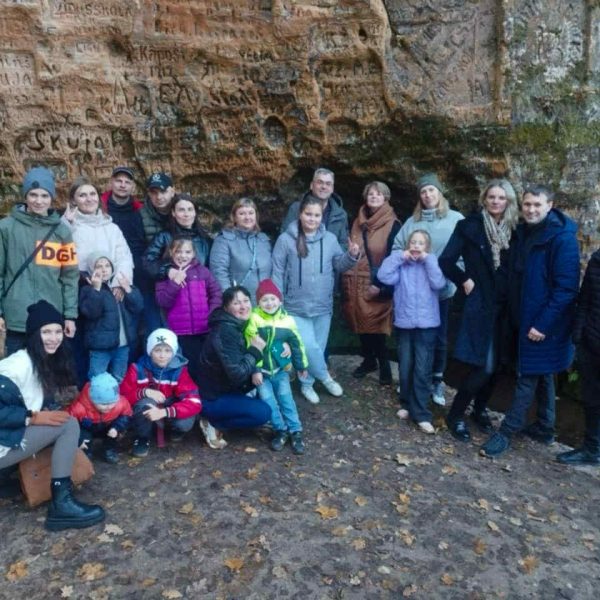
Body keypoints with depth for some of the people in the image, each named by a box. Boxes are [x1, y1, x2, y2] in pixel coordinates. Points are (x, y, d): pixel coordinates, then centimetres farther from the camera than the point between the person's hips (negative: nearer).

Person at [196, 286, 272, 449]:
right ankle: (213, 423, -3)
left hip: (228, 390, 9)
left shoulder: (240, 325, 2)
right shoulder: (225, 332, -26)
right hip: (212, 399, -9)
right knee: (263, 412, -19)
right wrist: (255, 350, -20)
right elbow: (237, 374, -32)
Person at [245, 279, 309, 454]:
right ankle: (280, 429, 11)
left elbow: (296, 345, 6)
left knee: (285, 397, 1)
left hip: (281, 369, 1)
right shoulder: (253, 319, -13)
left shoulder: (287, 320, -4)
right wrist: (255, 370, -17)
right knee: (267, 398, -5)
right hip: (261, 370, -1)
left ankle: (295, 431, 9)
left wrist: (302, 366, 13)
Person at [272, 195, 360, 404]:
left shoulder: (329, 239, 3)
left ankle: (307, 383, 31)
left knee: (318, 347, 12)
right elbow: (277, 272, -4)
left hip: (323, 306, 4)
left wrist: (351, 256, -13)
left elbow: (339, 265, 7)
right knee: (309, 347, -13)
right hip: (297, 307, -3)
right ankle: (325, 377, 13)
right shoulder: (286, 239, -7)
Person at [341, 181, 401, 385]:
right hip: (357, 283, 5)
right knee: (361, 323, 11)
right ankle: (368, 360, 27)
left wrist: (380, 284, -15)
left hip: (378, 285, -5)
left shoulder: (393, 225, -5)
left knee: (375, 325, -5)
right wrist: (347, 280, 10)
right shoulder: (359, 223, 13)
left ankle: (384, 365, 11)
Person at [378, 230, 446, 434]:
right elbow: (384, 276, -12)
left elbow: (439, 283, -14)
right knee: (405, 368, 10)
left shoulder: (432, 264, 4)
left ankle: (421, 414, 2)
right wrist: (399, 256, -9)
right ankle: (408, 404, 27)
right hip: (404, 323, 2)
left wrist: (428, 259, -11)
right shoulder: (401, 265, 5)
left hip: (427, 324, -2)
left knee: (422, 370, -3)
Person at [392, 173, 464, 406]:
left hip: (442, 289, -2)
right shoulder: (412, 222, 6)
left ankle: (437, 382, 25)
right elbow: (396, 248, 9)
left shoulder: (456, 219, -4)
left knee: (439, 337, 9)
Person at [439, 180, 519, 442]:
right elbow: (446, 261, -7)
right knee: (485, 366, -9)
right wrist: (465, 281, -10)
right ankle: (456, 414, 9)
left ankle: (480, 410, 31)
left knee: (496, 364, 10)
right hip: (480, 304, -5)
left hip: (505, 306, 5)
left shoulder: (513, 229, 8)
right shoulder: (470, 226, -5)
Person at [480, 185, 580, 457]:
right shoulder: (521, 233, 7)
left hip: (544, 324, -7)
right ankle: (544, 428, 31)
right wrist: (509, 310, 5)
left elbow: (566, 288, -19)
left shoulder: (562, 238, -15)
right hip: (521, 319, 7)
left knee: (527, 377, -1)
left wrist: (543, 324, -20)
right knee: (541, 375, 18)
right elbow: (510, 274, 15)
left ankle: (506, 432, 8)